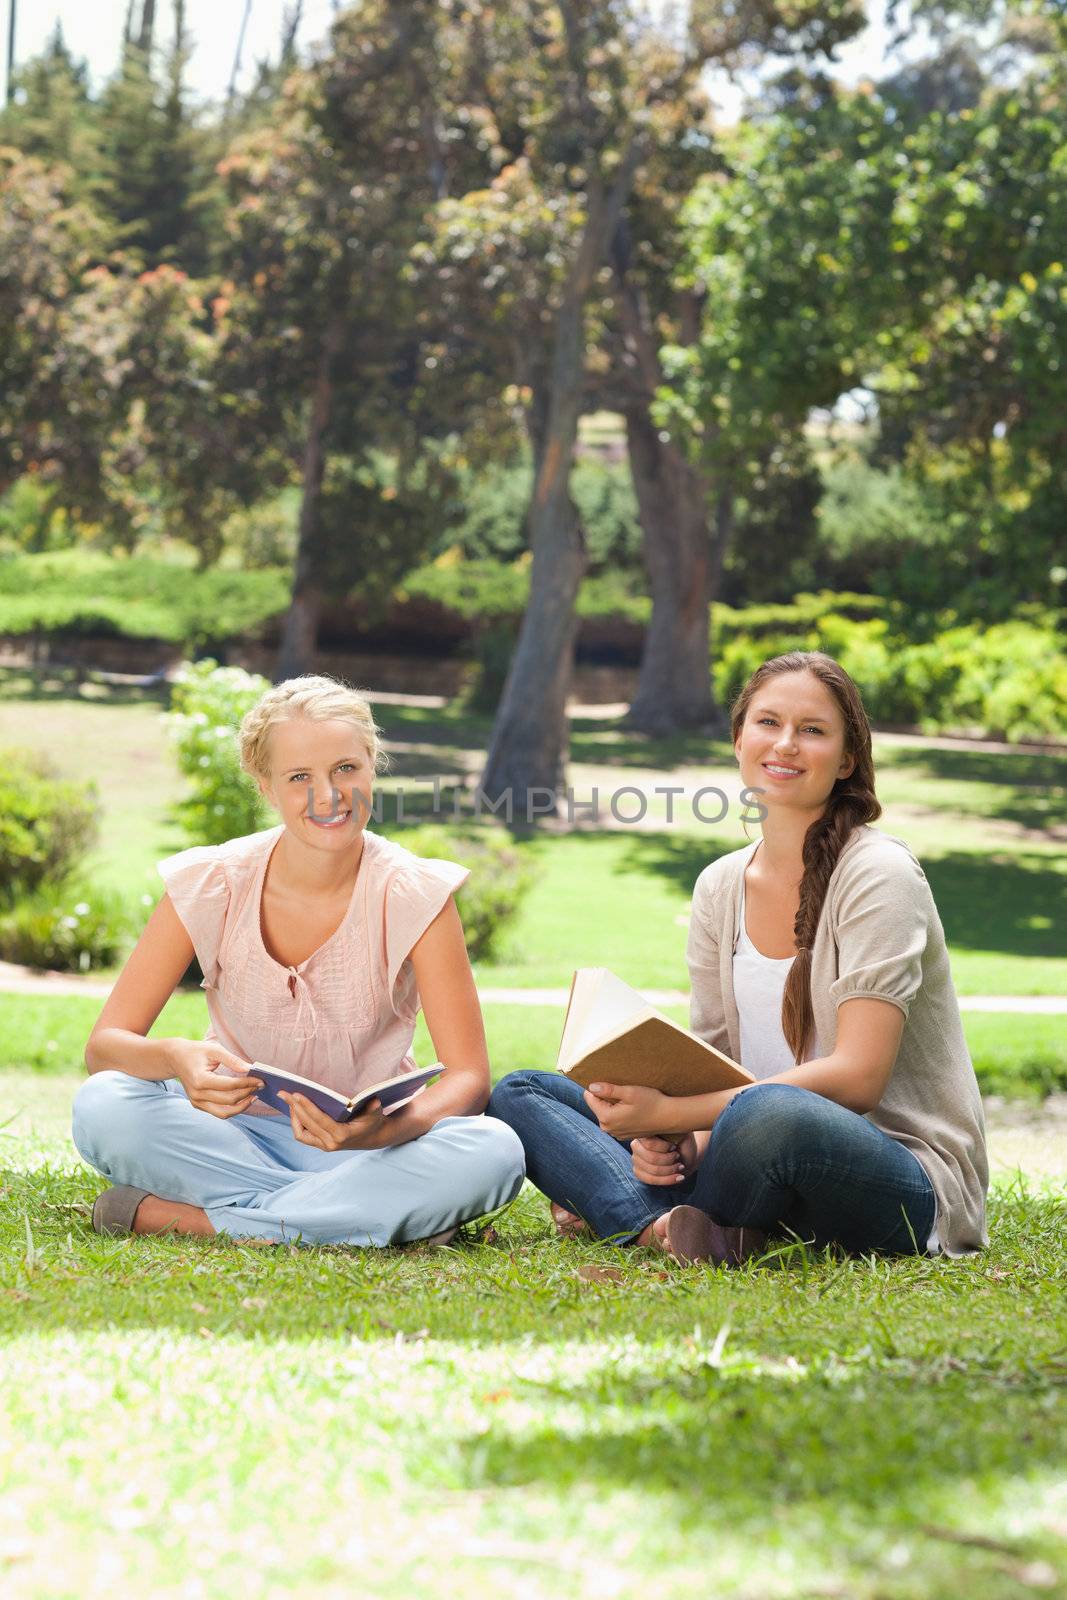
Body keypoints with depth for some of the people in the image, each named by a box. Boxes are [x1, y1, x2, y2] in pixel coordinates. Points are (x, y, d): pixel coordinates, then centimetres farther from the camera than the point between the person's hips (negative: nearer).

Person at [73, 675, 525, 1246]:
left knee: (494, 1152, -32)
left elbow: (469, 1077, -15)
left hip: (362, 1141, 0)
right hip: (233, 1131, 0)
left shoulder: (415, 896, -12)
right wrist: (177, 1059, -35)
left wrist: (384, 1129, -38)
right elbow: (104, 1044, -10)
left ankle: (176, 1214, -27)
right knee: (102, 1107, -29)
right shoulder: (210, 885, -9)